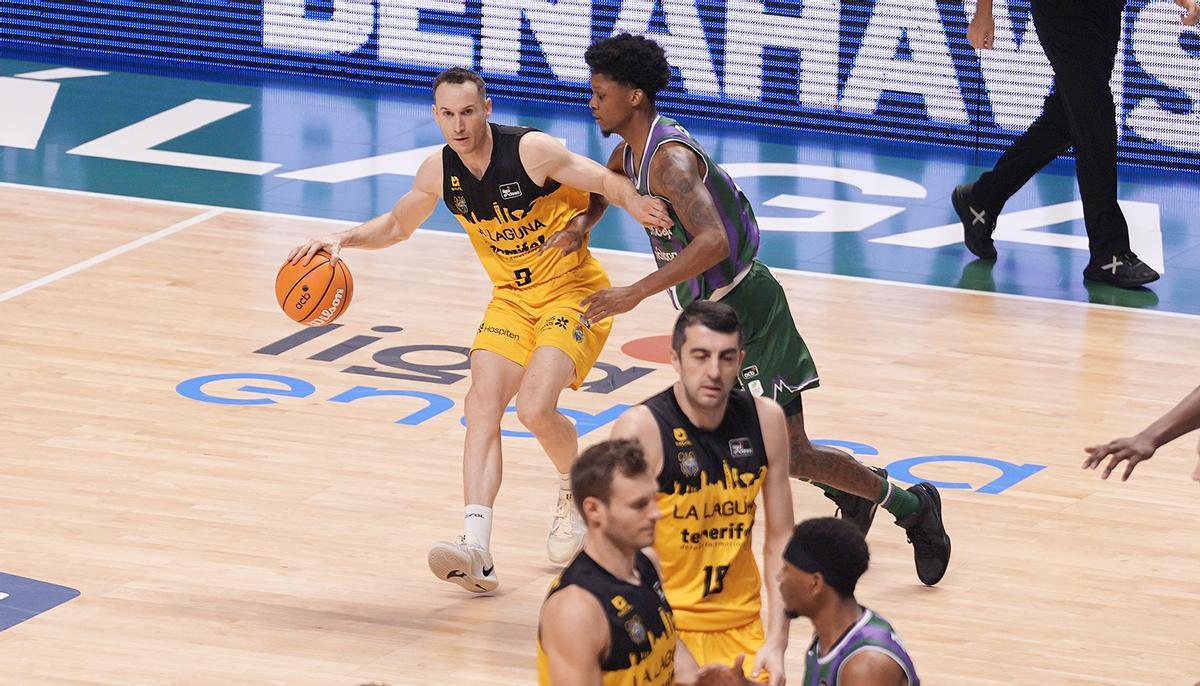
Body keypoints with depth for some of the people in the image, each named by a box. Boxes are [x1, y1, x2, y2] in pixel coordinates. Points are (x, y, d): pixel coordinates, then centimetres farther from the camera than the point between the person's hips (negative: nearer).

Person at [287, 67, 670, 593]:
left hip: (573, 291, -6)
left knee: (534, 407, -22)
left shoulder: (531, 151, -20)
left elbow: (606, 181, -18)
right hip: (512, 297, 6)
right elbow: (397, 225, 16)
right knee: (482, 407, -13)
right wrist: (344, 240, -2)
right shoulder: (438, 172, -2)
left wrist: (636, 205, -40)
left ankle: (575, 493, 11)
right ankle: (476, 549, -24)